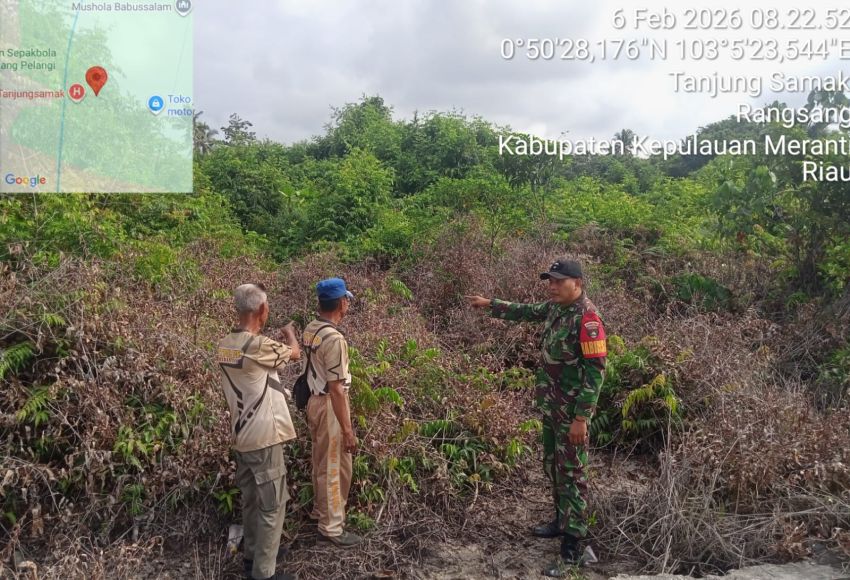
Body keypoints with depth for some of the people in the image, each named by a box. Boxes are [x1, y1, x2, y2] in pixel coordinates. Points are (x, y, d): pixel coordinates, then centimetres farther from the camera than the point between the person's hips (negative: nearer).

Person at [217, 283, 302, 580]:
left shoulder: (225, 346, 2)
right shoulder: (259, 346, -23)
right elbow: (294, 353, -3)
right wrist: (289, 331, 16)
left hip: (242, 436, 8)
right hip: (263, 437, -8)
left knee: (251, 500, 21)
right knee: (271, 505, 4)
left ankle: (252, 555, 36)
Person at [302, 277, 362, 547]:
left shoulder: (310, 330, 1)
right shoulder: (334, 338, -26)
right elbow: (336, 388, -25)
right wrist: (347, 429, -20)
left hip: (315, 401, 9)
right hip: (329, 406, -9)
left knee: (321, 461, 24)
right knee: (335, 467, 5)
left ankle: (321, 510, 42)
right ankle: (331, 527, 18)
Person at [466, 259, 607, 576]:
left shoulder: (587, 318, -22)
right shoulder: (554, 307, 4)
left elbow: (595, 371, -22)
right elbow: (525, 312, 24)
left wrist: (581, 417, -23)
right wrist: (489, 304, 27)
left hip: (571, 410, -8)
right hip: (550, 405, 9)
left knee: (571, 473, -2)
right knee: (552, 466, 20)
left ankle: (572, 546, 6)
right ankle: (562, 520, 37)